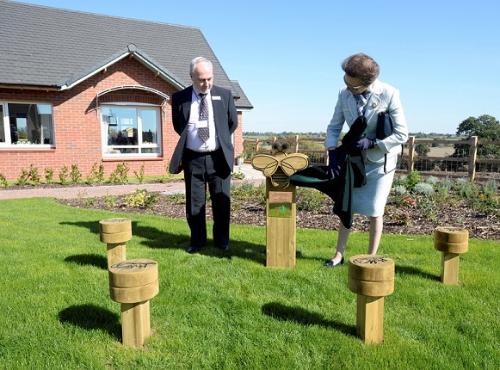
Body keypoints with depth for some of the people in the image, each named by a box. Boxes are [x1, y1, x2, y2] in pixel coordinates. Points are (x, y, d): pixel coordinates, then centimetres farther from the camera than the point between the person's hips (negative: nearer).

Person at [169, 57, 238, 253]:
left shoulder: (224, 95, 1)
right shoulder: (180, 98, 0)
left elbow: (233, 122, 13)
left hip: (219, 158, 0)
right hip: (193, 158, 0)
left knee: (222, 202, 7)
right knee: (194, 203, 8)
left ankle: (221, 240, 23)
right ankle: (197, 240, 24)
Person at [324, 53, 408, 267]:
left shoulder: (389, 94, -21)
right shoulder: (345, 94, -10)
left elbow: (402, 135, -16)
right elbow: (334, 126, 0)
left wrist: (372, 143, -25)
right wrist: (332, 153, -13)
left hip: (380, 161, -4)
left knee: (374, 211, 4)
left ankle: (371, 258, 20)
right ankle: (339, 255, 20)